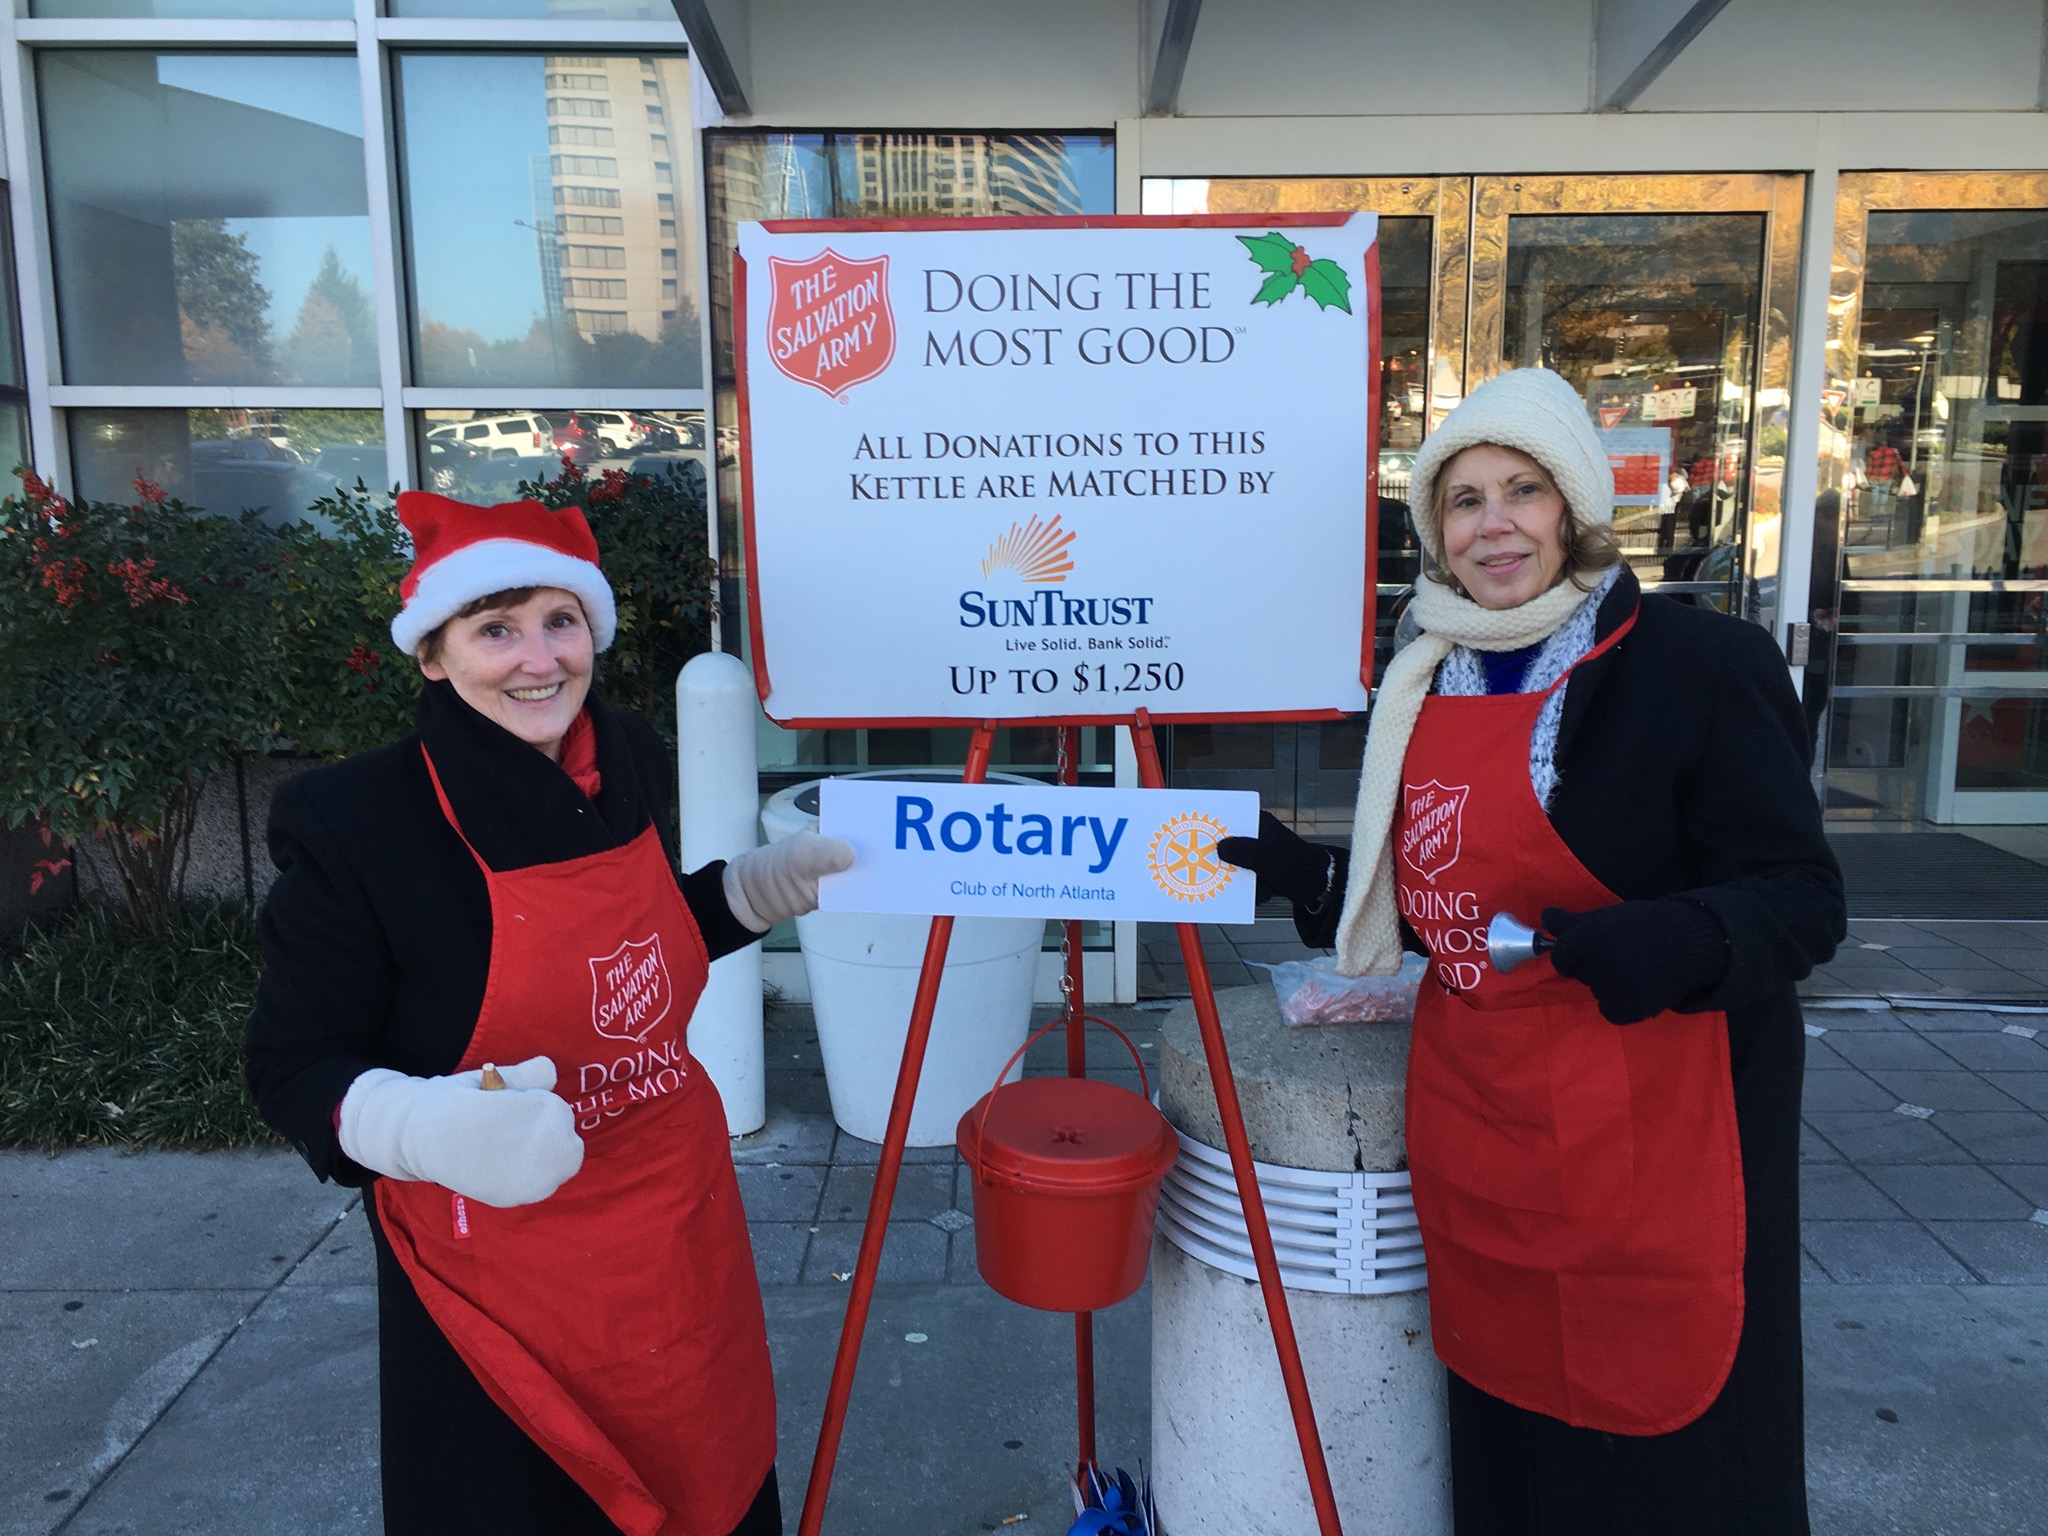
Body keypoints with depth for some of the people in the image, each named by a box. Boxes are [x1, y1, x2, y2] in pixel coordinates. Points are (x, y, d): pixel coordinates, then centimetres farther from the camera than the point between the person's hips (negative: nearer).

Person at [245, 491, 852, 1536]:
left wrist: (767, 885, 5)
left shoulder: (630, 762, -2)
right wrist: (425, 1124, -32)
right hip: (502, 1276, -5)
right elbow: (295, 1069, -13)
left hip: (681, 1231, 5)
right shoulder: (354, 822, -18)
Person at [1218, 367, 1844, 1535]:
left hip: (1658, 1125, -5)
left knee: (1661, 1438, 9)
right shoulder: (1431, 681, 9)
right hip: (1475, 1119, 6)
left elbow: (1804, 899, -13)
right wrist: (1310, 876, 10)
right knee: (1506, 1423, 18)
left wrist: (1658, 945, -30)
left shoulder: (1699, 663, -11)